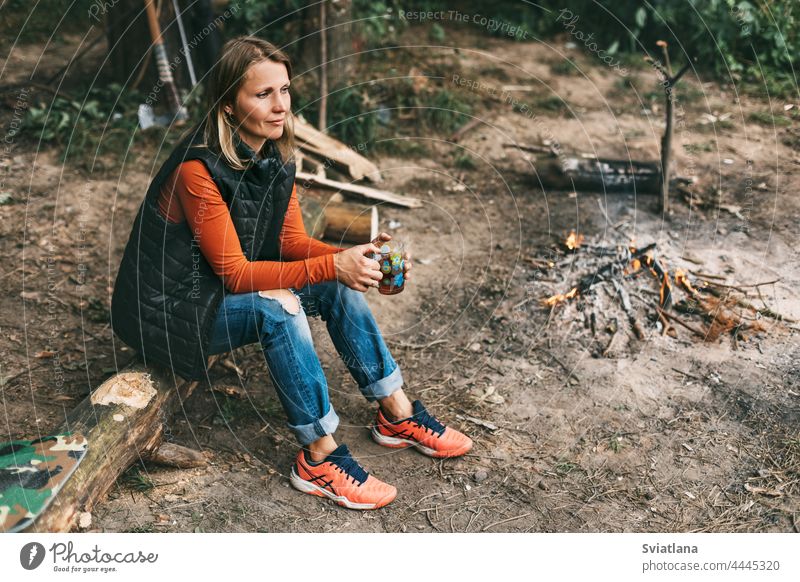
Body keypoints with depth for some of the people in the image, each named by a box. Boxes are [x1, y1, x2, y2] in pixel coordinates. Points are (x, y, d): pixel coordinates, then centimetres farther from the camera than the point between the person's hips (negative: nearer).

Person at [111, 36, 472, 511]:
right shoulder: (200, 170, -27)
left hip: (225, 293, 8)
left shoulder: (276, 157, -4)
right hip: (172, 308, -7)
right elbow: (234, 273, -27)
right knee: (276, 305, -33)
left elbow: (294, 243, -1)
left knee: (338, 286, -9)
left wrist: (352, 260, -20)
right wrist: (333, 265, -32)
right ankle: (319, 457, -23)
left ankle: (397, 413, 0)